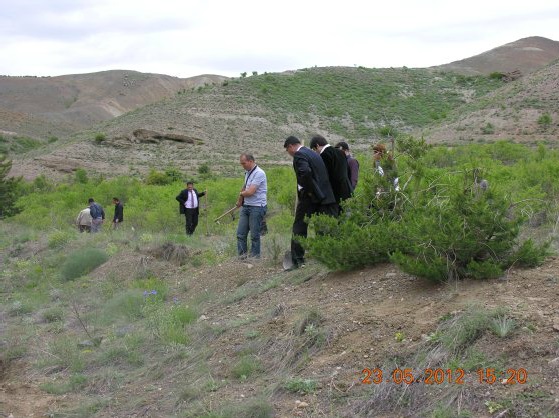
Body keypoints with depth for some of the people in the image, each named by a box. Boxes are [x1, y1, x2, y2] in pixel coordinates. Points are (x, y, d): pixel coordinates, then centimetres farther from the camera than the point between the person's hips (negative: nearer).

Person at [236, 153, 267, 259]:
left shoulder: (259, 173, -16)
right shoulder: (247, 173, 13)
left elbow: (250, 192, -20)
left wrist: (241, 193, 0)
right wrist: (240, 200, 19)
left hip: (257, 207, -9)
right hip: (245, 206, 9)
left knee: (254, 235, -2)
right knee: (240, 233, 3)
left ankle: (255, 256, 6)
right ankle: (241, 255, 7)